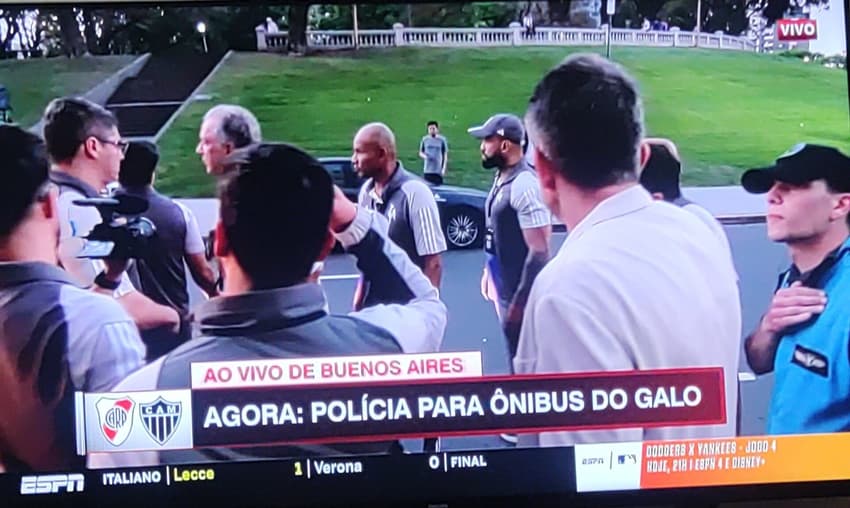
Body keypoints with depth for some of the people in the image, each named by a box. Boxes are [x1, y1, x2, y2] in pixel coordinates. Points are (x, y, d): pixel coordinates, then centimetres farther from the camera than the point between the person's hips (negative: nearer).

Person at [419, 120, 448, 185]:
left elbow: (445, 155, 3)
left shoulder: (442, 140, -1)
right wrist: (425, 156, -10)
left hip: (438, 170, -2)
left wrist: (444, 168, -4)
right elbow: (420, 152, 13)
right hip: (427, 170, 2)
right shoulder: (425, 139, 5)